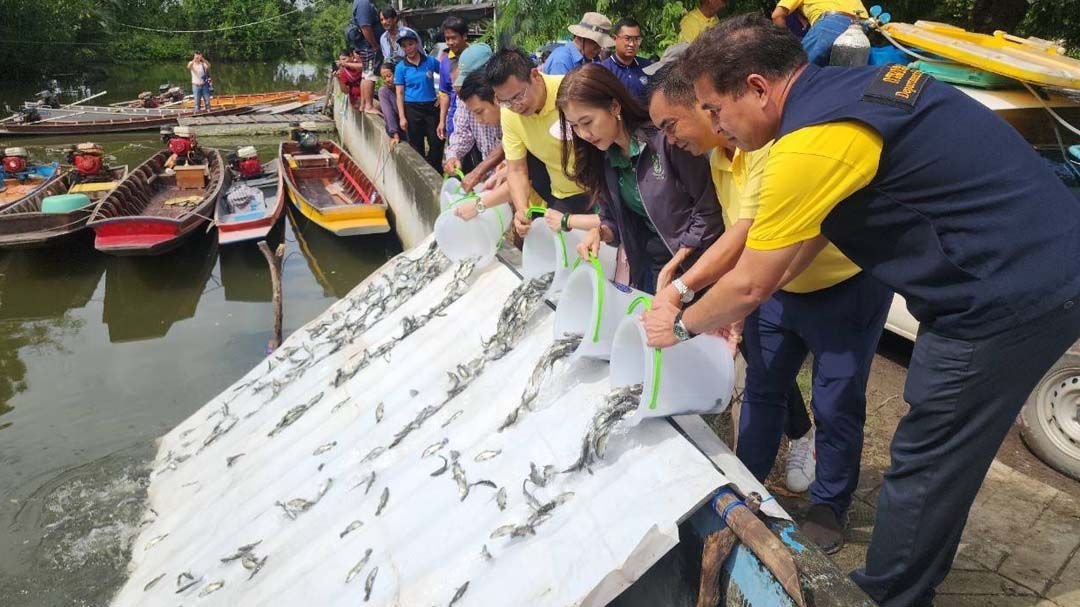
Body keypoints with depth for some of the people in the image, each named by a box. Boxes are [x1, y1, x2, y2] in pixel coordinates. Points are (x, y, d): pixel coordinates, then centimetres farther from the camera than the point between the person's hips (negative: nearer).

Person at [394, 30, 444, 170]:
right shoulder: (401, 67, 0)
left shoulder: (430, 61, 1)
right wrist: (402, 117, -8)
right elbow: (400, 94, -1)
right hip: (412, 109, 0)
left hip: (432, 107, 1)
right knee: (417, 145, 8)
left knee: (437, 142, -1)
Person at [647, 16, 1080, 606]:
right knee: (943, 459, 22)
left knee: (923, 470, 5)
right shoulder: (853, 84, 7)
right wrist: (732, 311, 16)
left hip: (1007, 301, -9)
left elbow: (749, 285, -14)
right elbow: (814, 227, 15)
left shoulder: (811, 142, -23)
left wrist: (680, 324, 6)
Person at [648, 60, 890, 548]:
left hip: (845, 285, -7)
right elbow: (738, 241, -1)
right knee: (762, 387, 13)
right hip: (778, 288, 8)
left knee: (836, 404, 4)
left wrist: (681, 289, -40)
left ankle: (829, 506, 23)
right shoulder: (719, 157, -1)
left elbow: (749, 233, -38)